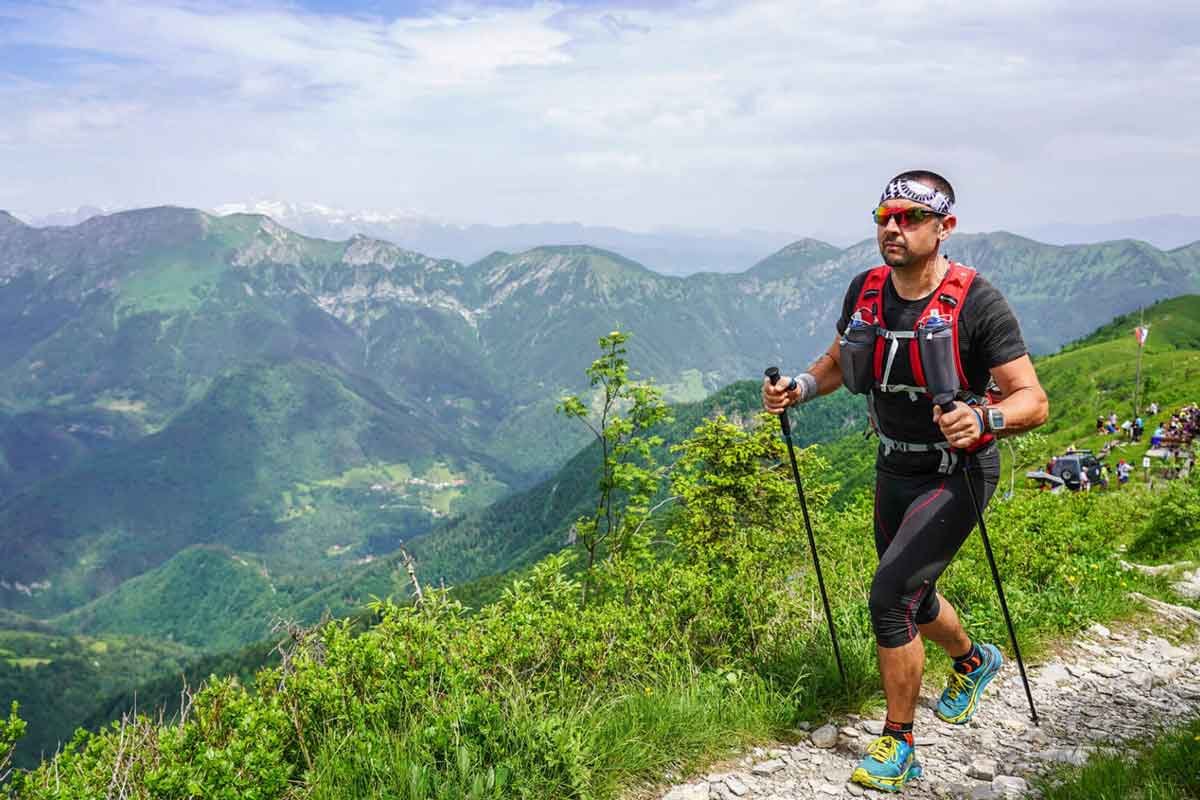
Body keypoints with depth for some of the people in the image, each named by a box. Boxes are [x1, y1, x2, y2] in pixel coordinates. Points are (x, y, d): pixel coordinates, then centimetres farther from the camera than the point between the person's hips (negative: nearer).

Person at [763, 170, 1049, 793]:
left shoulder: (977, 302, -22)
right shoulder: (864, 291, -5)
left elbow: (1034, 400, -21)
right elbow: (839, 361, 12)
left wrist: (982, 420, -41)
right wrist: (799, 387, -8)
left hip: (956, 473, -6)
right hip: (894, 468, 7)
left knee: (890, 594, -17)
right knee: (911, 597, 21)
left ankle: (898, 746, 2)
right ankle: (973, 661, 54)